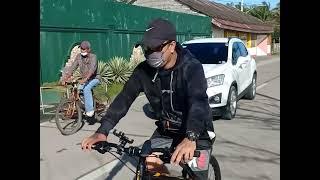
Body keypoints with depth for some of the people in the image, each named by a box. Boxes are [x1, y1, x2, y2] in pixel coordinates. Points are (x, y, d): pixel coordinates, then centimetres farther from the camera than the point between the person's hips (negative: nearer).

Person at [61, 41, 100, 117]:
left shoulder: (93, 57, -17)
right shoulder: (79, 56, -2)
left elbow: (92, 69, -32)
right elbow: (72, 67, -8)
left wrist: (84, 79, -47)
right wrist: (65, 78, -20)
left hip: (94, 79, -5)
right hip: (84, 80, 6)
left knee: (86, 89, -32)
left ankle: (90, 110, -25)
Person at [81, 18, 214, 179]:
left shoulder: (192, 67, -25)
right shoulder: (144, 70, -11)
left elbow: (198, 101, -40)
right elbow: (124, 98, -15)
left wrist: (190, 138, -58)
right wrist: (102, 132, -27)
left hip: (196, 133, -4)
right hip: (165, 131, 4)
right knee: (149, 166, -7)